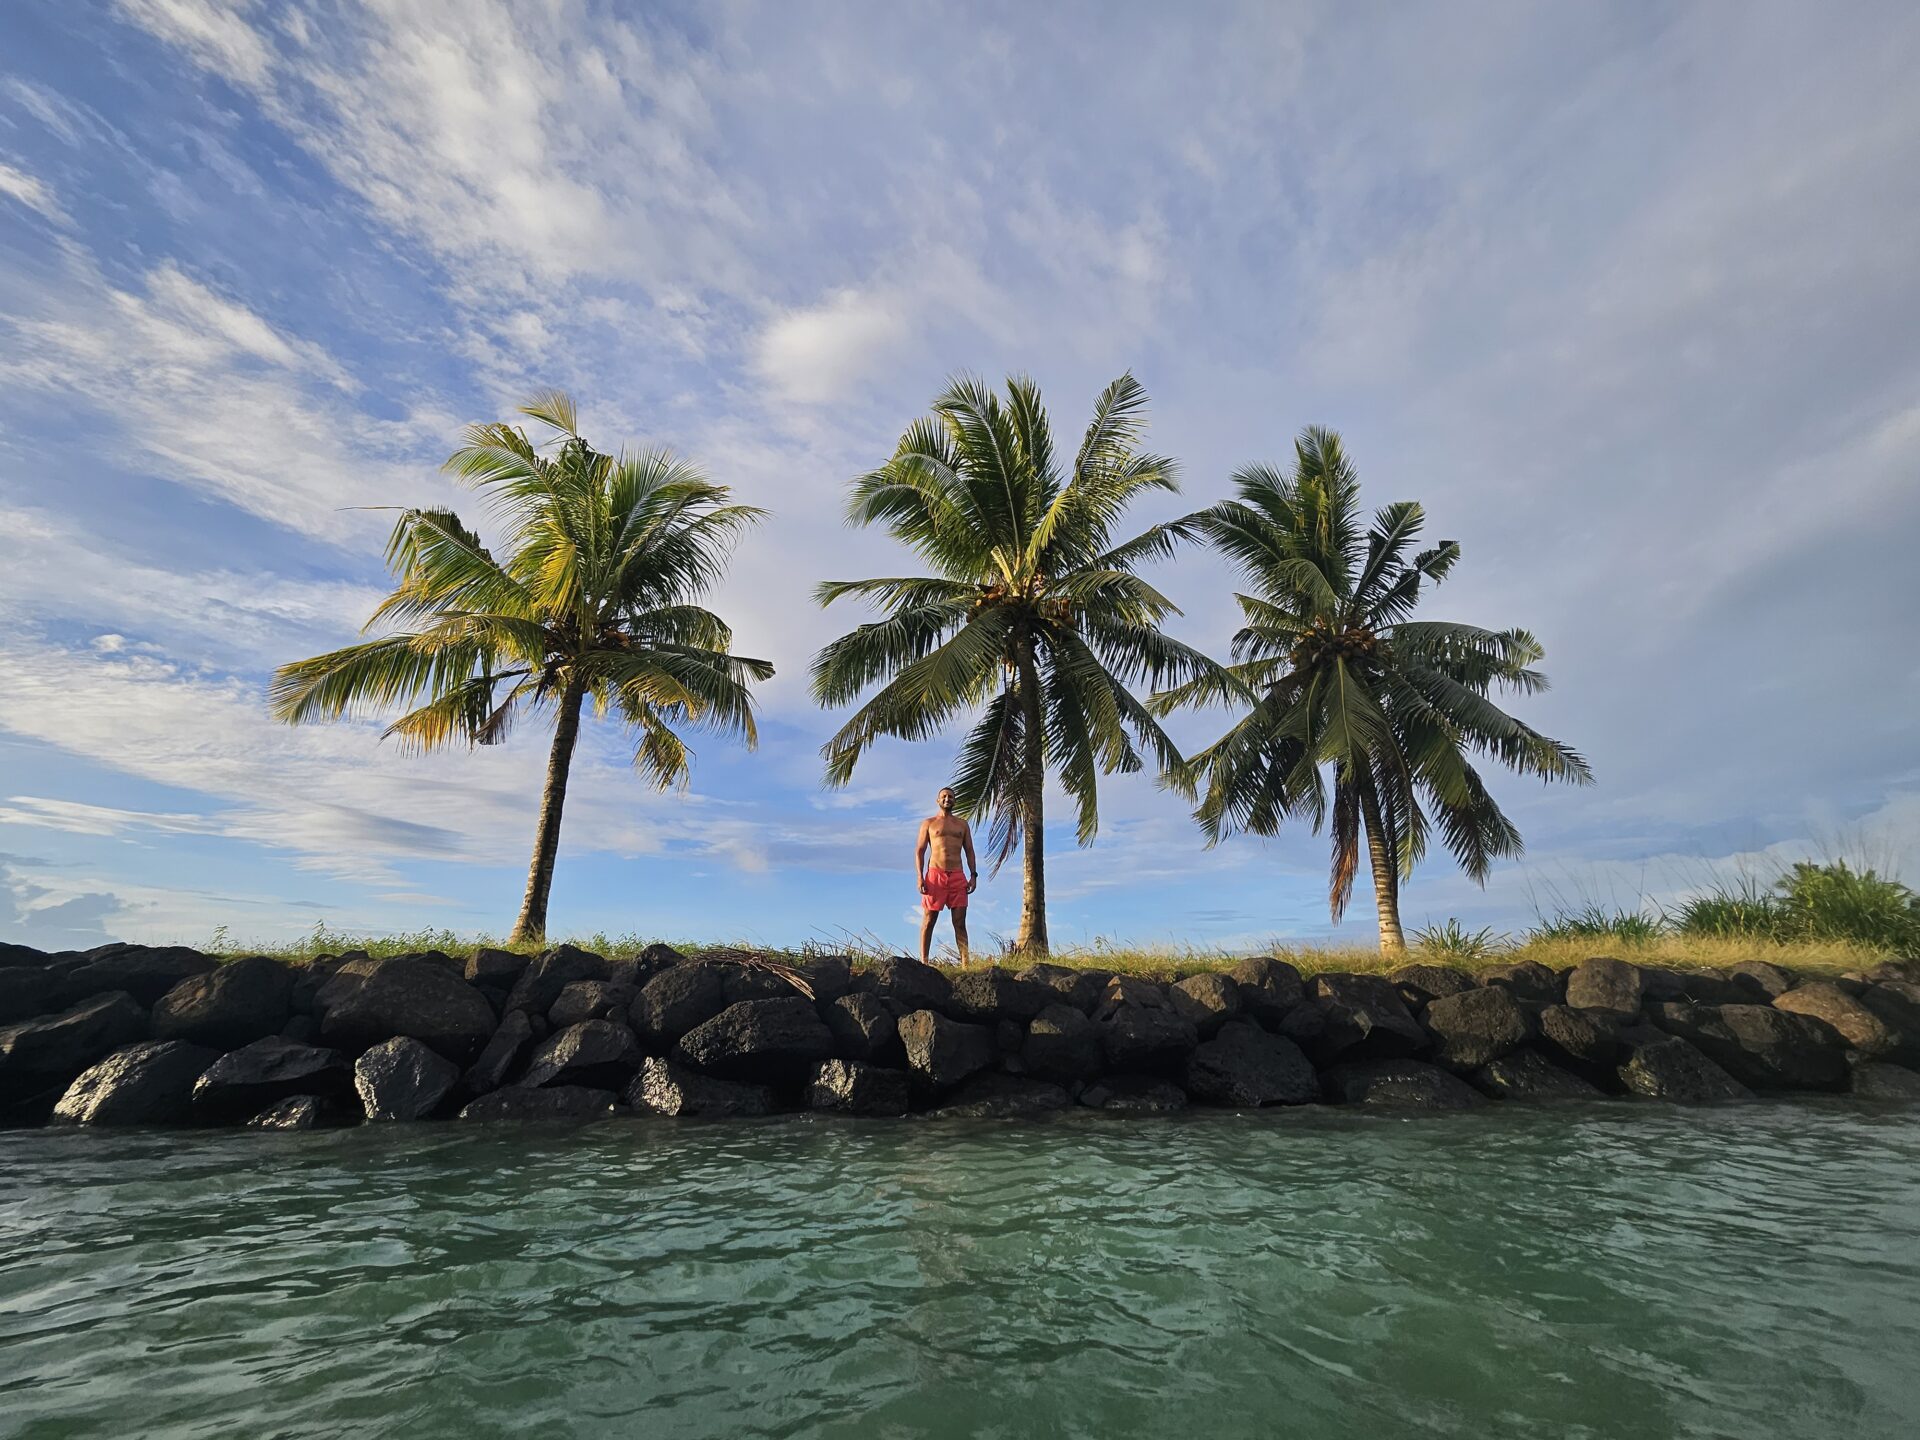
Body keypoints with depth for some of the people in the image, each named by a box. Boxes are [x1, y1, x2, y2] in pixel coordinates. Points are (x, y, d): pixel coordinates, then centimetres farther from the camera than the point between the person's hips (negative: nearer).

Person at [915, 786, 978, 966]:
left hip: (958, 876, 2)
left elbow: (969, 851, 16)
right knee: (929, 921, -1)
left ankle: (965, 963, -2)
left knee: (960, 922, -1)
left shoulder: (963, 824, 17)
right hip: (935, 874, -2)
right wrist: (919, 877, -7)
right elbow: (919, 851, 5)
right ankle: (923, 961, 3)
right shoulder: (928, 823, 10)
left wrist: (973, 875, 3)